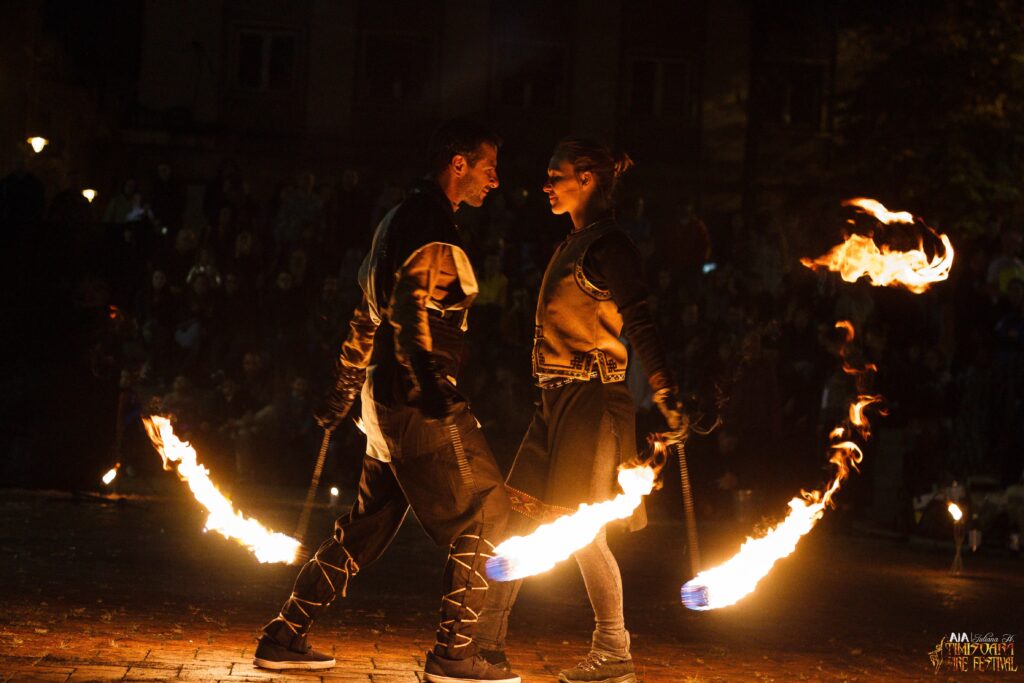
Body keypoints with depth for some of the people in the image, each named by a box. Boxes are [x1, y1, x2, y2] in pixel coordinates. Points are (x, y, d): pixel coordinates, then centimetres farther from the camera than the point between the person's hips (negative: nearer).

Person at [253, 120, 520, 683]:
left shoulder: (400, 219, 20)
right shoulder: (432, 226, -12)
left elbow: (368, 313, 25)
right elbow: (412, 311, -25)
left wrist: (345, 388, 29)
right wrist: (434, 382, -35)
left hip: (388, 403, 10)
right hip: (420, 403, -10)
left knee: (365, 526, 15)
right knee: (484, 519, -4)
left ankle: (284, 637, 17)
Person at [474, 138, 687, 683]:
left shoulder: (608, 246, -12)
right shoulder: (573, 244, 17)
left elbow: (638, 323, -21)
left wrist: (665, 394, -30)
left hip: (590, 398, -9)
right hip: (557, 398, 9)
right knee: (517, 516, 7)